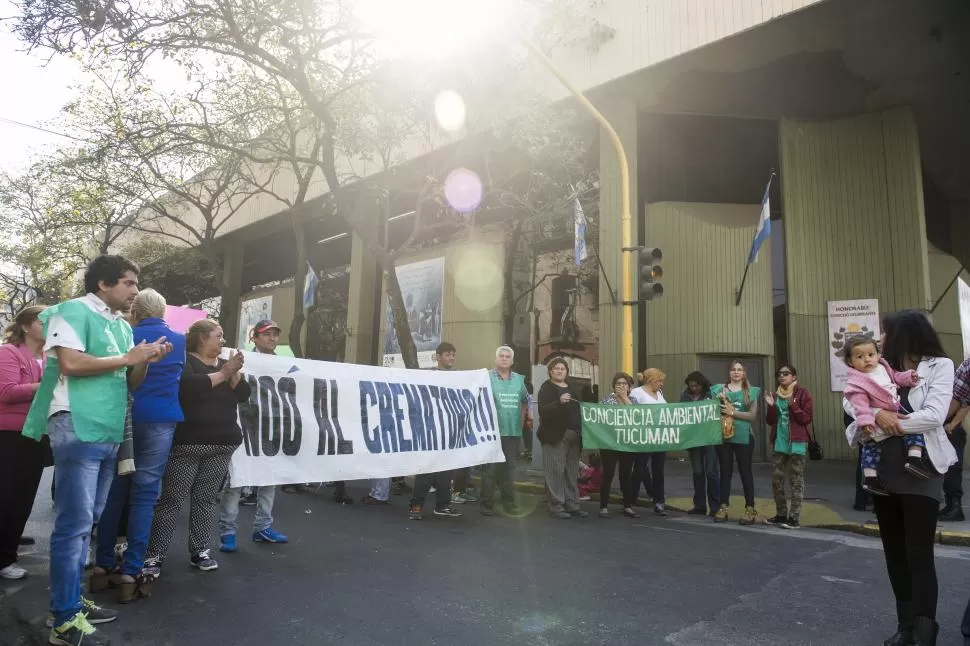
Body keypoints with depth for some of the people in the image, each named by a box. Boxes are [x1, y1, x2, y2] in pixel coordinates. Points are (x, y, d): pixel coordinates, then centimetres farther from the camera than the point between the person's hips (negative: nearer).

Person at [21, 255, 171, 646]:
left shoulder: (123, 327, 17)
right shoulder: (73, 311, -5)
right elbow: (70, 363, -19)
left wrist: (146, 362, 1)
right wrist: (127, 358, -11)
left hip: (109, 433, 8)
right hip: (77, 429, -8)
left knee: (85, 522, 14)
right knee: (74, 523, -5)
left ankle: (71, 601, 25)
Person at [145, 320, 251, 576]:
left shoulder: (225, 364, 16)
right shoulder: (183, 360, -1)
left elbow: (243, 395, 6)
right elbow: (189, 386, -21)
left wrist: (234, 373, -10)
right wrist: (223, 374, -15)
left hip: (222, 444, 5)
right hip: (186, 443, -5)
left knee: (205, 499, 9)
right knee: (171, 499, -2)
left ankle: (200, 550, 16)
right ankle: (155, 555, 5)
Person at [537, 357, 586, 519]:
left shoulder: (572, 387, 17)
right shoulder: (546, 388, -4)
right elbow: (543, 411, -16)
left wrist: (581, 431, 10)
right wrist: (559, 402, -30)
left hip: (574, 435, 7)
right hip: (555, 435, -7)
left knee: (572, 472, 11)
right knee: (556, 471, -5)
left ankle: (572, 505, 17)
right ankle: (556, 506, 2)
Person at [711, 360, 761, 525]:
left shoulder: (751, 391, 4)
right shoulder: (720, 389, 8)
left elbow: (753, 415, -3)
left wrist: (732, 412, -14)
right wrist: (718, 401, -8)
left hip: (743, 436, -1)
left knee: (745, 471, 4)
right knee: (725, 471, 7)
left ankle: (750, 509, 11)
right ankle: (723, 508, 12)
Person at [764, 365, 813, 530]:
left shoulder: (803, 393, -4)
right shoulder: (775, 395, 12)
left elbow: (807, 418, -11)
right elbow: (770, 421, 8)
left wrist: (792, 405, -21)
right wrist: (771, 406, -7)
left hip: (797, 442, -6)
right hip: (779, 442, 6)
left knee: (796, 480, -1)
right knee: (776, 479, 8)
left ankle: (794, 518, 3)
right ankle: (781, 515, 19)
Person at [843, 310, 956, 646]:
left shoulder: (940, 365, -3)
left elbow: (934, 415, -15)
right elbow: (849, 400, 2)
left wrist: (892, 423, -9)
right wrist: (877, 414, -16)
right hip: (882, 468, 5)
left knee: (919, 553, -4)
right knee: (894, 551, 11)